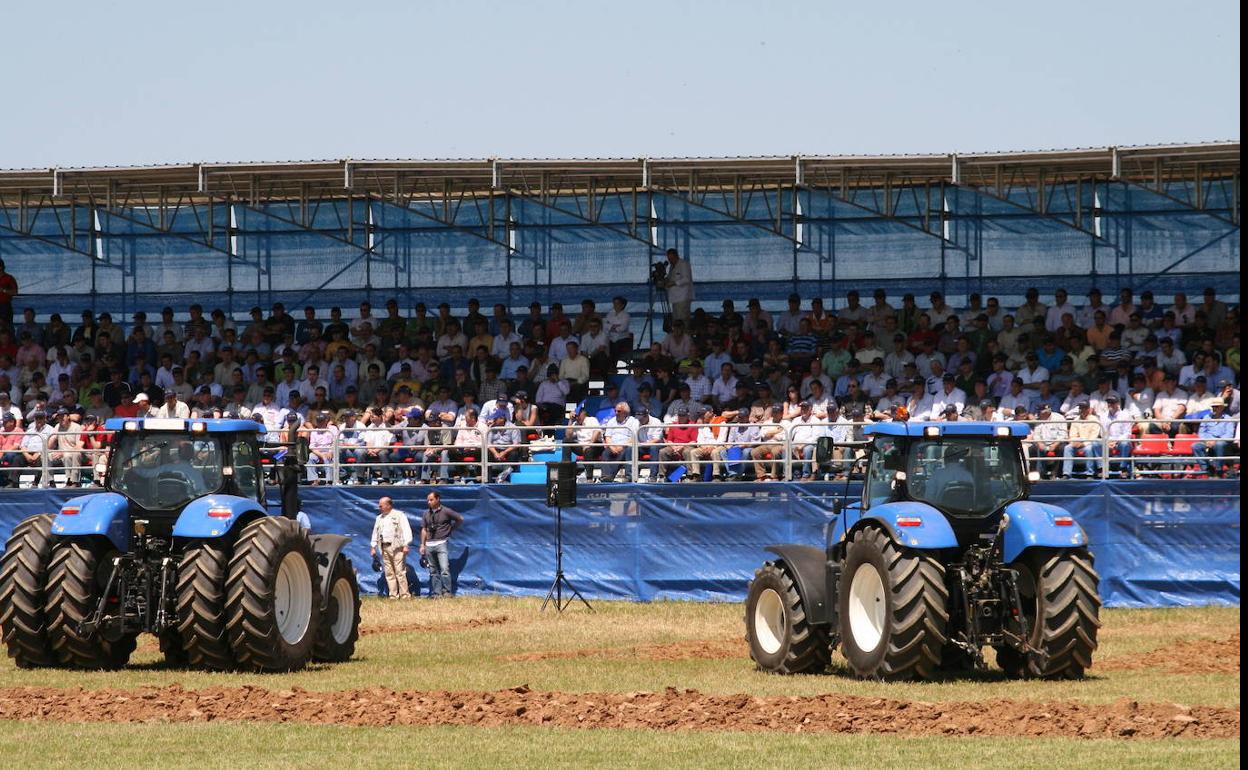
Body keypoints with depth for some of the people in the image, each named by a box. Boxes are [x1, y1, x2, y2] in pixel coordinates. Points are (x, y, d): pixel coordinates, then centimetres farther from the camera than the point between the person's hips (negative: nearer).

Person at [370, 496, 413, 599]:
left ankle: (404, 594, -9)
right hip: (384, 547, 6)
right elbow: (375, 533, 24)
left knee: (400, 572, -10)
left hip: (397, 547, -6)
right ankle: (393, 595, 4)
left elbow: (406, 530, -4)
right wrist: (373, 547, 16)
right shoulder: (379, 518, 20)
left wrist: (406, 545, -12)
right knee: (389, 573, 2)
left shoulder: (399, 515, 2)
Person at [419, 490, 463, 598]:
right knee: (433, 571, 6)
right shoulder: (427, 514, 11)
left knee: (444, 569, -14)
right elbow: (424, 530, 16)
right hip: (429, 544, 5)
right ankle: (436, 593, 9)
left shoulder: (445, 511, -3)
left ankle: (446, 591, -12)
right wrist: (422, 545, 11)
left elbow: (460, 519, 8)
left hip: (441, 543, -5)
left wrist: (451, 529, 8)